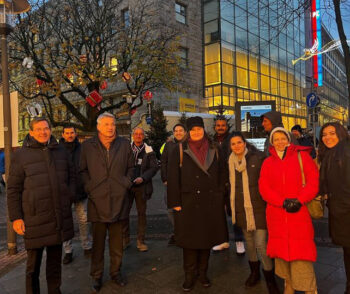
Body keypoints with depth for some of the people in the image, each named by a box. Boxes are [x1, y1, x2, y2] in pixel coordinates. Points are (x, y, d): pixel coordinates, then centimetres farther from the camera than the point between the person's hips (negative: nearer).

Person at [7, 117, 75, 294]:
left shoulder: (60, 152, 8)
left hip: (59, 218, 4)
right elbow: (13, 190, -4)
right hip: (35, 219, -3)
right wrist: (16, 217, -8)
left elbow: (71, 176, 18)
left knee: (55, 261, 18)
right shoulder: (20, 155, -3)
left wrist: (69, 197, 5)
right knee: (33, 263, 10)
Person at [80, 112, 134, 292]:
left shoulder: (124, 144, 6)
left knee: (117, 240, 12)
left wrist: (126, 183, 2)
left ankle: (115, 272, 30)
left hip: (118, 199, 2)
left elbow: (130, 167, 14)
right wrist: (88, 187, -4)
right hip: (97, 200, -1)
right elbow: (83, 170, 7)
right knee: (98, 241, 8)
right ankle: (96, 275, 26)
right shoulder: (87, 146, 2)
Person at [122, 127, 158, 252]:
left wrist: (143, 178, -14)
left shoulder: (148, 151, 3)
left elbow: (154, 167, -1)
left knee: (141, 213, 7)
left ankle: (141, 240, 17)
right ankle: (125, 239, 19)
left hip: (141, 186, 0)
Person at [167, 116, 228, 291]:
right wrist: (175, 202, -9)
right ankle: (189, 276, 19)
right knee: (190, 240, 4)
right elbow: (173, 177, -4)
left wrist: (219, 197, 5)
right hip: (188, 203, -2)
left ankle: (202, 273, 27)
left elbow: (222, 175, 12)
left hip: (210, 203, 3)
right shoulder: (180, 150, -1)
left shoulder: (213, 150, 8)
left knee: (207, 238, 10)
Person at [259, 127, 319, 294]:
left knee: (301, 252, -4)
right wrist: (283, 202, -13)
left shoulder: (302, 156, 6)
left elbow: (313, 181, -2)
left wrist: (299, 200, -15)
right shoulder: (267, 163, 11)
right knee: (281, 249, 8)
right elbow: (264, 188, 1)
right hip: (276, 214, 2)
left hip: (300, 213, -2)